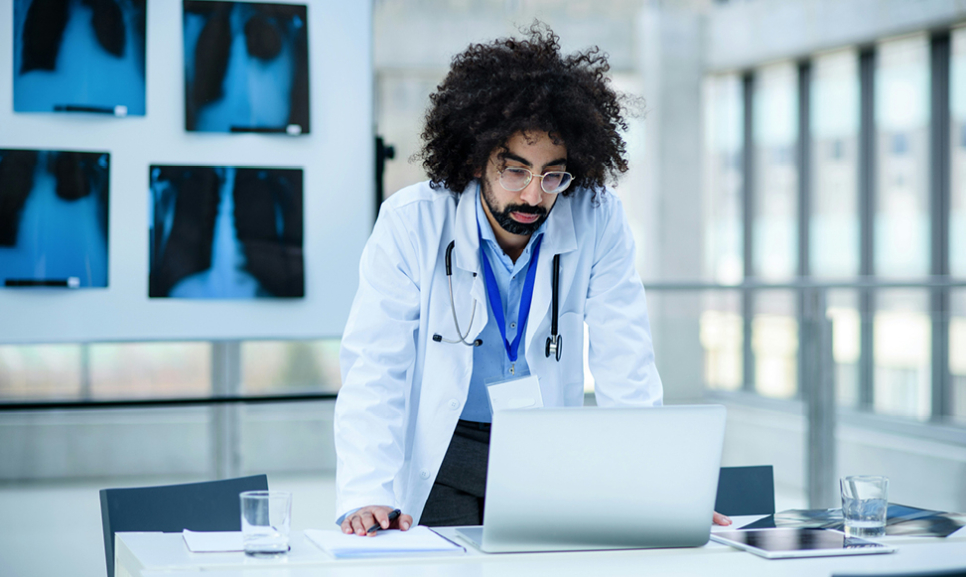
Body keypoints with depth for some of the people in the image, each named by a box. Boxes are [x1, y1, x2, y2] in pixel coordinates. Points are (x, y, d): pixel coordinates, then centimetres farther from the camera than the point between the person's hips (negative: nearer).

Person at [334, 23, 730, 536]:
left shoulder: (597, 221, -10)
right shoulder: (411, 222, -14)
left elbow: (625, 365, -7)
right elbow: (374, 367, -13)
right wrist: (366, 497, -25)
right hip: (440, 454, -1)